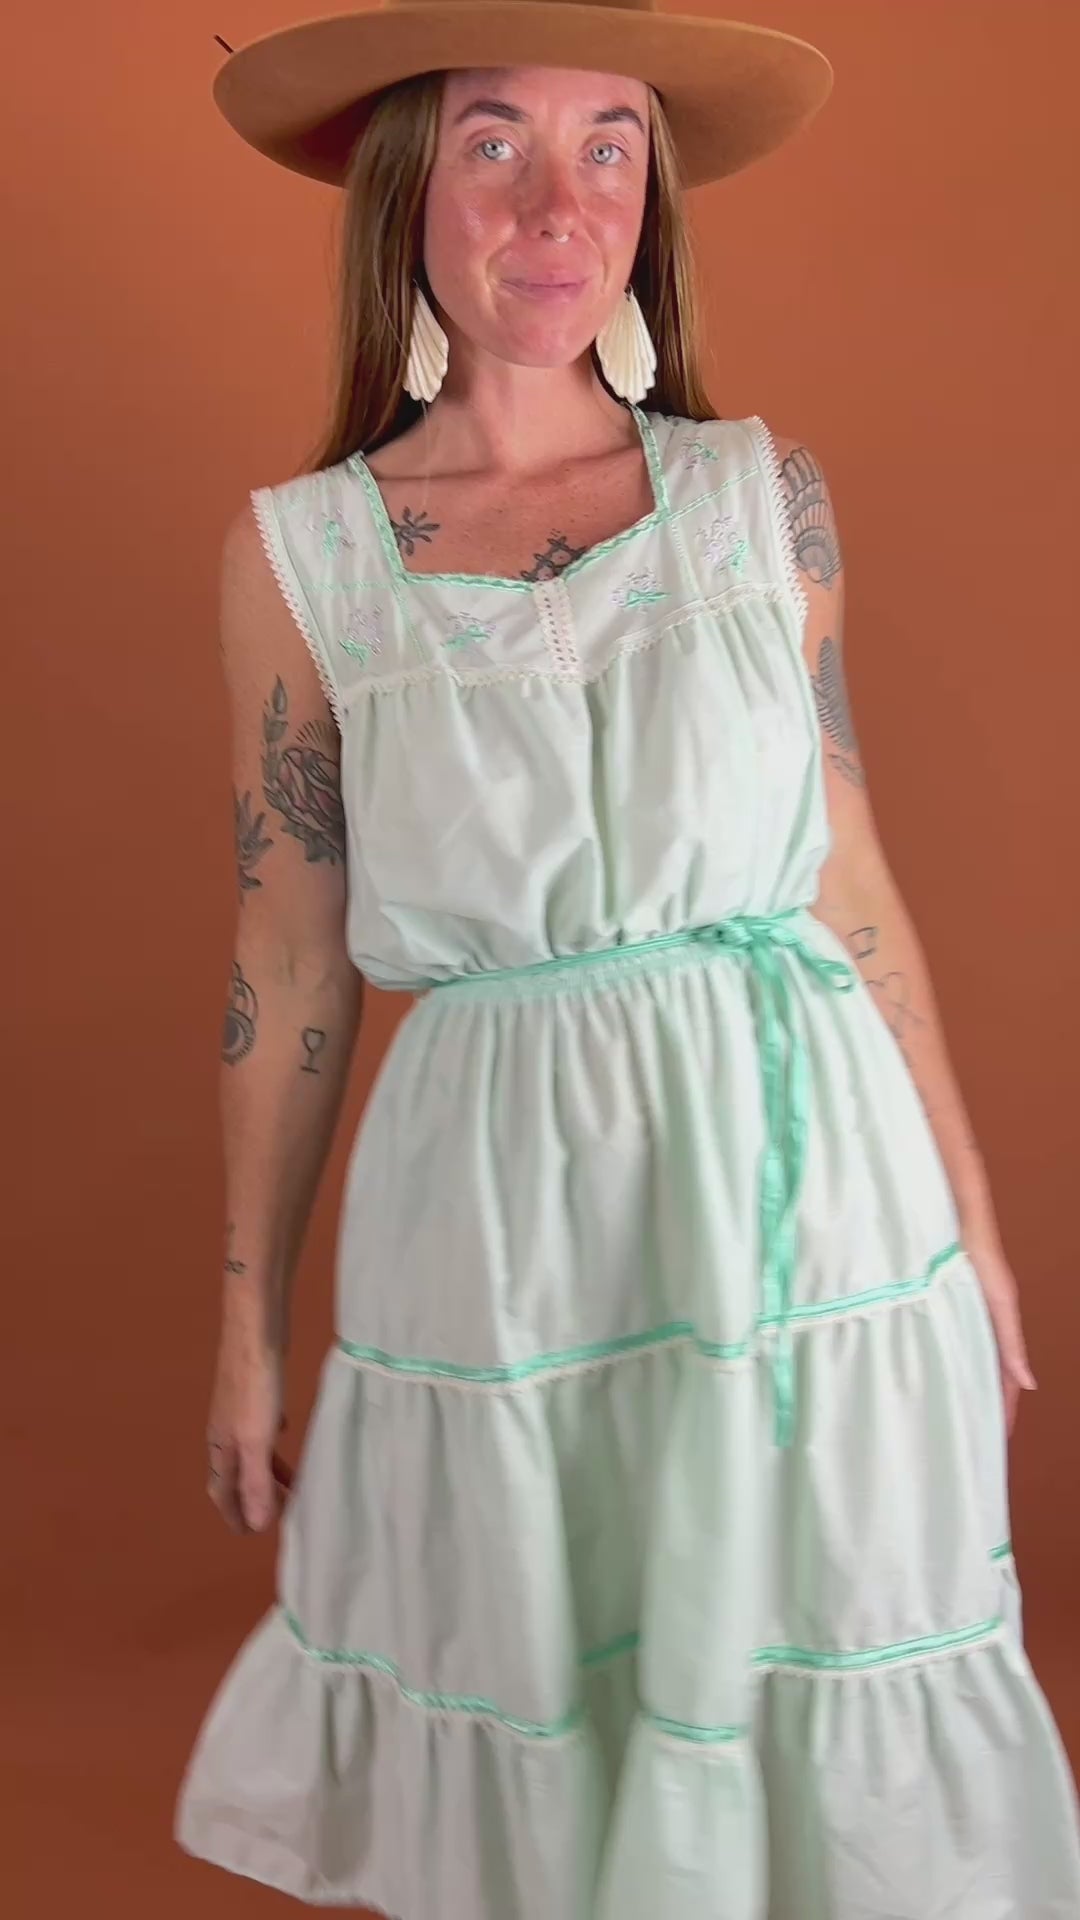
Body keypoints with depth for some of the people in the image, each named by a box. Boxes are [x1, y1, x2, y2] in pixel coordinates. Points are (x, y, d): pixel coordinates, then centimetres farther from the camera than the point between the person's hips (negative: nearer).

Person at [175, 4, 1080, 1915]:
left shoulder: (762, 494, 2)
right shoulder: (297, 549, -1)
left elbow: (850, 877, 7)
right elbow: (291, 958, 4)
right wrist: (248, 1322, 7)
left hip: (808, 1195, 1)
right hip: (500, 1235, -1)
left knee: (824, 1732, 12)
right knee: (534, 1736, 14)